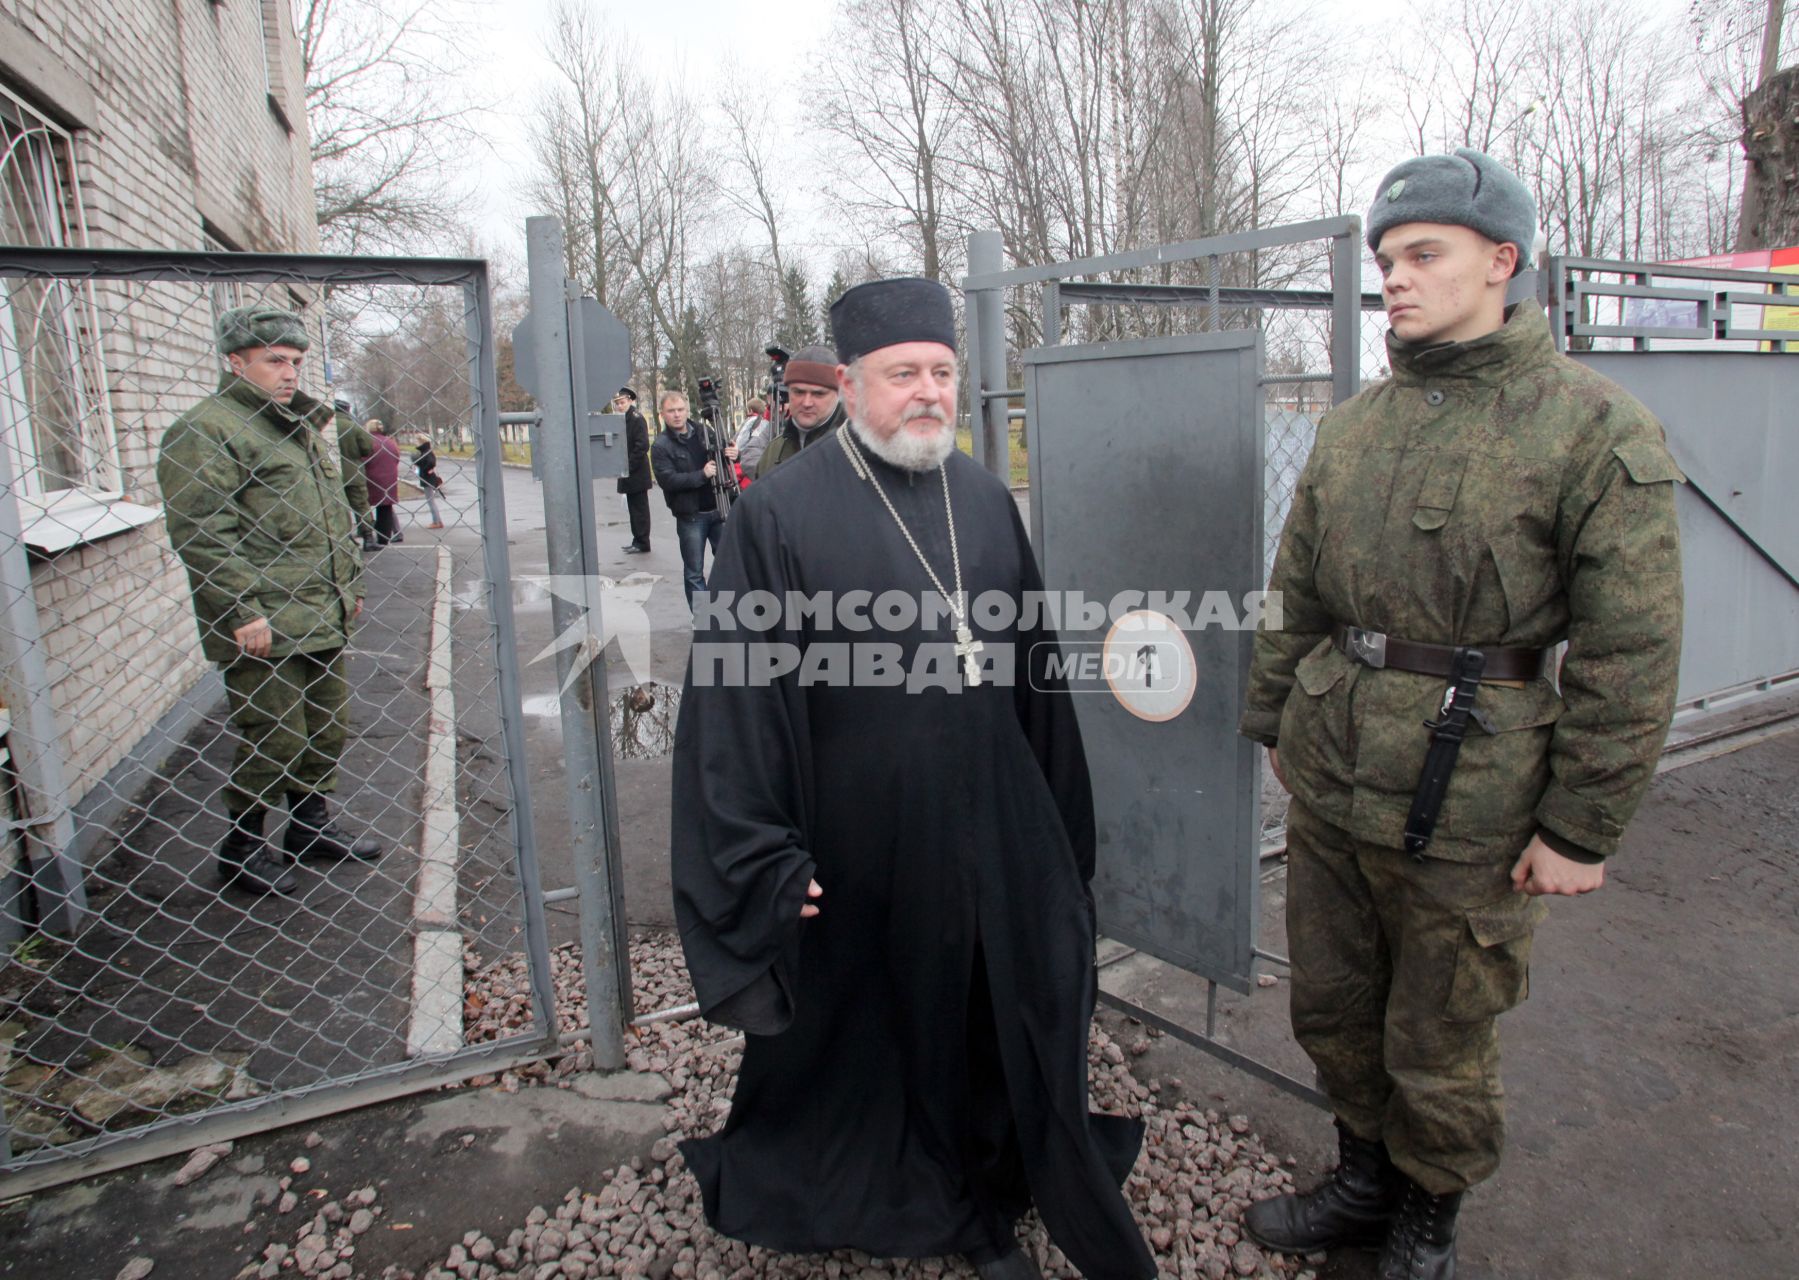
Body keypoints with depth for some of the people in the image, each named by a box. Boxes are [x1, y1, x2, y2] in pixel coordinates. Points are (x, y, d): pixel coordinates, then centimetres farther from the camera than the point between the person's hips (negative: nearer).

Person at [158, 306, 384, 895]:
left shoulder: (301, 426, 19)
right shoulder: (203, 432, -10)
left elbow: (334, 513, 26)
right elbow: (201, 534, -17)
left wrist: (349, 582, 22)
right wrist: (243, 612, -20)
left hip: (322, 618, 9)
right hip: (263, 626, -9)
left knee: (326, 727, 16)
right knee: (274, 739, -3)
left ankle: (312, 825, 33)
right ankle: (242, 849, 15)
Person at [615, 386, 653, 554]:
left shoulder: (637, 419, -11)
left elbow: (642, 446, -18)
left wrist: (628, 467, -18)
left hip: (636, 473, -8)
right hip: (627, 473, 8)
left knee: (639, 508, -3)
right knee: (634, 508, 13)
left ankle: (642, 543, 2)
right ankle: (638, 540, 21)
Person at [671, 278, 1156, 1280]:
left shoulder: (986, 500, 5)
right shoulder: (783, 513, -10)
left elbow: (1038, 674, 12)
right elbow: (737, 700, -10)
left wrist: (1059, 828, 15)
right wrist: (764, 859, -11)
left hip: (997, 836, 4)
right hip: (861, 849, -4)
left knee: (1004, 1030, 13)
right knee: (864, 1033, 14)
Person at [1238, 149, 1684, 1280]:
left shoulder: (1596, 432, -10)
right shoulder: (1353, 426, 7)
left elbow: (1630, 658, -11)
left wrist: (1583, 827, -10)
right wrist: (1275, 719, 15)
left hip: (1465, 809, -5)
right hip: (1327, 784, 6)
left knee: (1437, 1048, 13)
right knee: (1332, 1009, 20)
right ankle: (1366, 1179, 45)